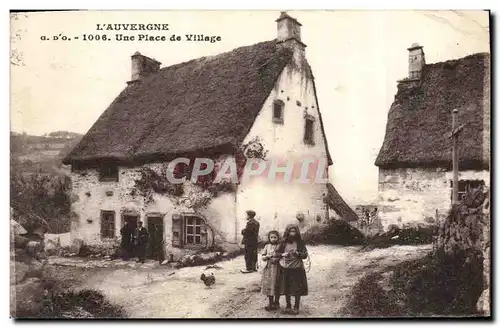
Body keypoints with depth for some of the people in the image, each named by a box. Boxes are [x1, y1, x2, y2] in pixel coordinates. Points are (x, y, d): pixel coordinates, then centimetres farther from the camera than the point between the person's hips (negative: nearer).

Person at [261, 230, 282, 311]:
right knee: (268, 285, 6)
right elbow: (263, 257, 6)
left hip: (277, 268, -3)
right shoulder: (267, 246, 7)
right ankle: (271, 303, 20)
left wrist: (277, 259, -21)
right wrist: (267, 257, -14)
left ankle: (276, 303, 19)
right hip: (268, 268, 3)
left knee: (276, 286, 3)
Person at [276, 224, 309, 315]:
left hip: (297, 268, -2)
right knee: (286, 288, 10)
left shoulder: (300, 242, -2)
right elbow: (277, 253, 7)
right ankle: (288, 306, 26)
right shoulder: (283, 242, 3)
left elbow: (305, 255, -2)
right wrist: (283, 254, -11)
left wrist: (297, 253, -18)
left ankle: (296, 307, 18)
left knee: (297, 289, 3)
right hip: (285, 268, 2)